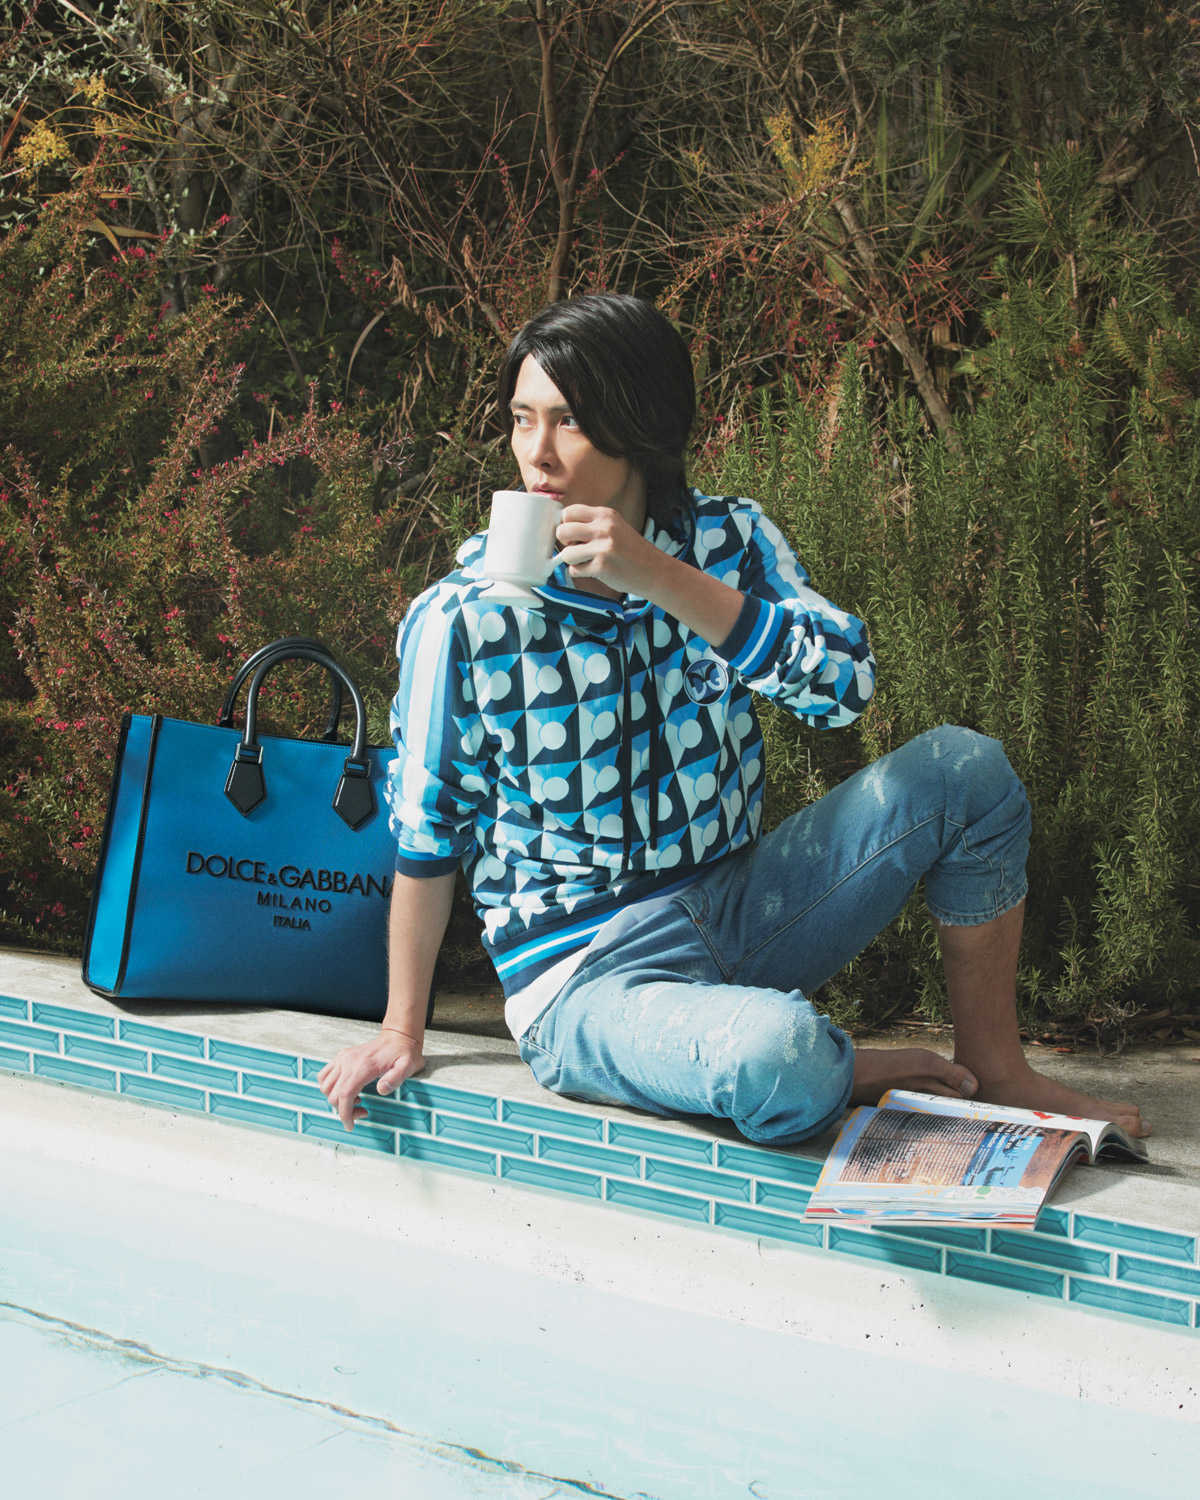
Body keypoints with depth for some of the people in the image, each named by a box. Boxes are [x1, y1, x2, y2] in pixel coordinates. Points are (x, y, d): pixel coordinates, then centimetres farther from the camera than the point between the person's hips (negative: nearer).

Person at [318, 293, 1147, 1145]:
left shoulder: (729, 541, -1)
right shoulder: (464, 620, -12)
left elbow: (846, 683, -16)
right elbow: (427, 834, -3)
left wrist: (661, 579, -24)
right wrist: (402, 1033, 1)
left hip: (738, 908, 5)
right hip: (587, 974, -5)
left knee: (964, 768, -8)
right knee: (774, 1060, -38)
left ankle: (997, 1072, 7)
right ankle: (843, 1070, 1)